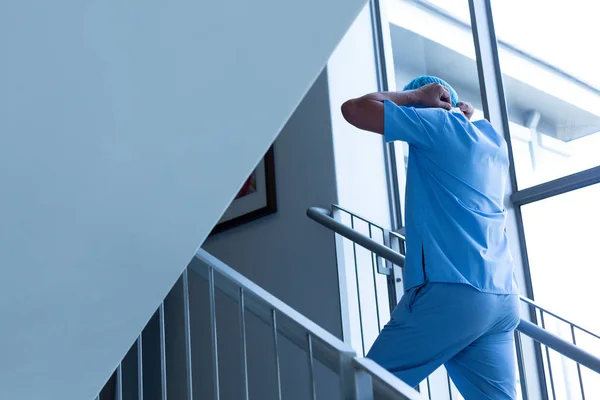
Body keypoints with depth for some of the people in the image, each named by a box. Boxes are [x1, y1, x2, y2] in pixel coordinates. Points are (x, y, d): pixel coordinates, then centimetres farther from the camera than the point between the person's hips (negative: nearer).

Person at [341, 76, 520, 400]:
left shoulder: (437, 122, 2)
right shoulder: (494, 140, 23)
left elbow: (354, 108, 2)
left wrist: (415, 95, 13)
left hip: (450, 289, -8)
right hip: (502, 298, 8)